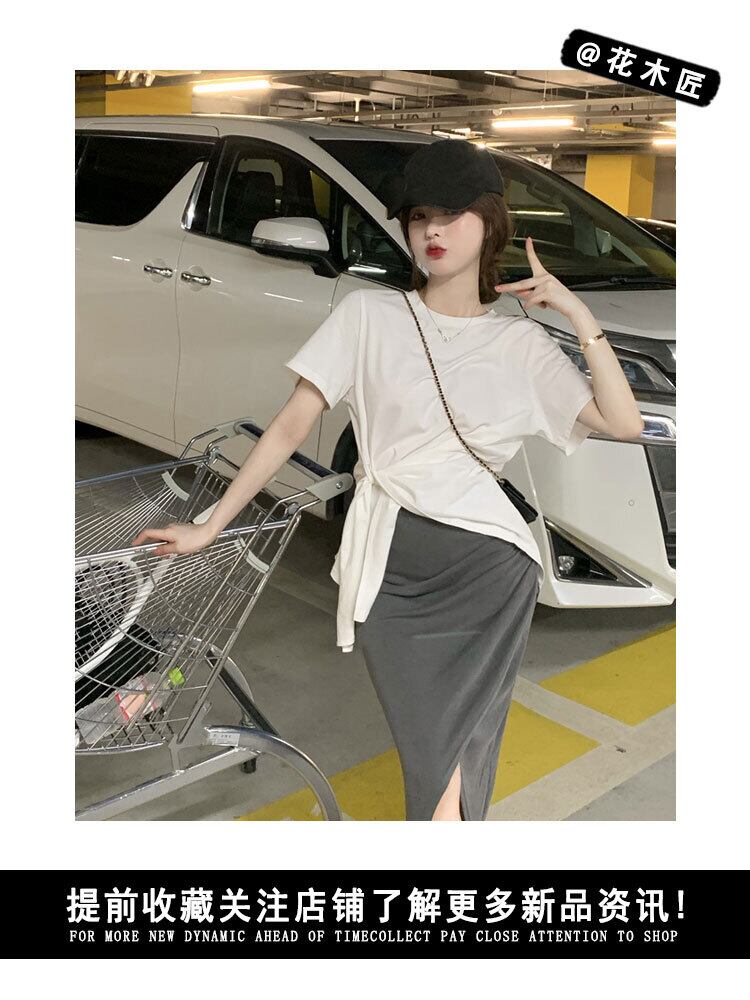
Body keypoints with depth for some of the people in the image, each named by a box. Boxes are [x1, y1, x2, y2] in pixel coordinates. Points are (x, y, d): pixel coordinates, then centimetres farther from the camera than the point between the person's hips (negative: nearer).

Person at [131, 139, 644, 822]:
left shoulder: (522, 343, 12)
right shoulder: (368, 314, 8)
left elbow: (623, 423, 5)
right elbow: (292, 425, 6)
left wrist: (577, 313, 2)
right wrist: (210, 527, 5)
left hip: (490, 565, 1)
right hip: (390, 568, 0)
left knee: (442, 768, -5)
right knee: (441, 767, -4)